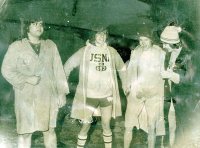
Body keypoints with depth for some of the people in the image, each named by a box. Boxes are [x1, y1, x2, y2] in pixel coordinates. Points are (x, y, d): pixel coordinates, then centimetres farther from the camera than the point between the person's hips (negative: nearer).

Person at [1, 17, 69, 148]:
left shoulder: (51, 45, 7)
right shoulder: (16, 47, 0)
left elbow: (58, 70, 6)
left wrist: (62, 92, 2)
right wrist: (26, 79, -14)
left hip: (48, 96, 2)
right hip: (26, 97, -2)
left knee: (49, 130, 10)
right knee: (26, 132, 4)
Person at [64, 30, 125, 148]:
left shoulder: (112, 51, 2)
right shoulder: (85, 51, -5)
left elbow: (121, 68, 14)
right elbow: (69, 65, 0)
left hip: (107, 95, 2)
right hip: (89, 96, -2)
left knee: (106, 125, 11)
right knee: (86, 125, 2)